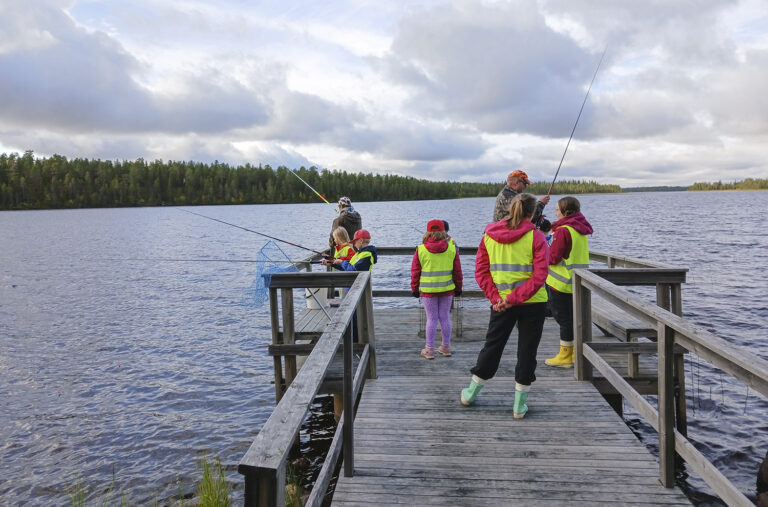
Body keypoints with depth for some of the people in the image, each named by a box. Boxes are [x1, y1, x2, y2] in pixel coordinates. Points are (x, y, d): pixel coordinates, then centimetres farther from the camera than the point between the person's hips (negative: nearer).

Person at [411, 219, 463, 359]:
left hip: (428, 290, -1)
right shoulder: (452, 249, -1)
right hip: (447, 289, 2)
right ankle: (445, 347, 21)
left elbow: (415, 272, -1)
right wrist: (458, 287, 16)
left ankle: (429, 349, 10)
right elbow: (457, 270, 5)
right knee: (445, 317, 11)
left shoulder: (420, 250, -6)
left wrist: (414, 288, 10)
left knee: (431, 318, 5)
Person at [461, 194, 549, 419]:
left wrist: (495, 297, -6)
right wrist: (515, 298, -17)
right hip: (532, 303, -3)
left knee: (492, 346, 18)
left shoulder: (489, 235, 1)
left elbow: (481, 271, -2)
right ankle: (520, 405, 16)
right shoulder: (535, 236, -8)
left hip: (500, 303, 3)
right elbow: (540, 275, -16)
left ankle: (471, 393, 30)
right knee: (527, 351, 9)